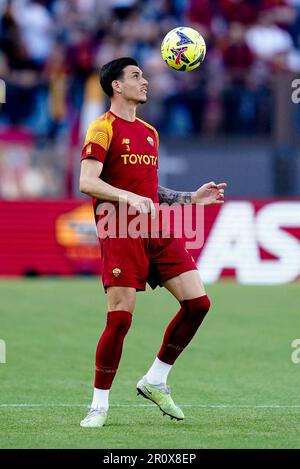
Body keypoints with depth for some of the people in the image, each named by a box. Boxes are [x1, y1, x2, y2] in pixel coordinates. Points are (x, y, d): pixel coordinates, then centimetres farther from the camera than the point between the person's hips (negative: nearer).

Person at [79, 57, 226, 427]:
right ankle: (99, 406, 1)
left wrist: (193, 197, 20)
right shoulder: (103, 129, -3)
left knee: (197, 302, -2)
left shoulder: (149, 132, 22)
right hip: (120, 231, -7)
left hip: (157, 230, 7)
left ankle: (154, 381, 11)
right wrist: (127, 197, -27)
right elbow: (87, 182, -14)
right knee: (120, 317, -11)